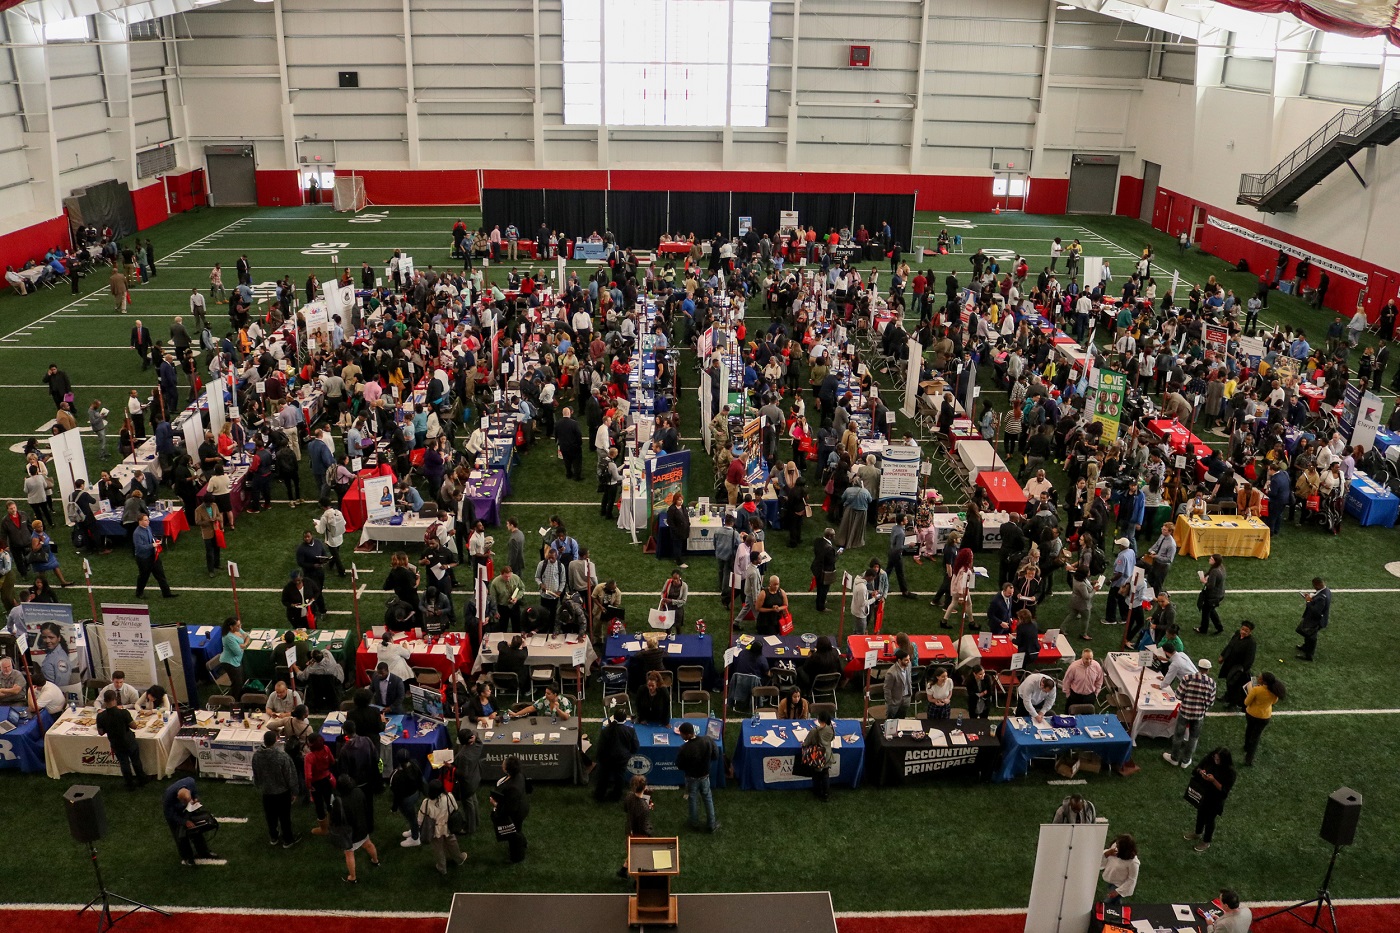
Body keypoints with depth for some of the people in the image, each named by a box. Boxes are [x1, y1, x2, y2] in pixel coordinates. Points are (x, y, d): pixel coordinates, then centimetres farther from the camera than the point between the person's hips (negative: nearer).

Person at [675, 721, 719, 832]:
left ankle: (695, 824, 40)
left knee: (693, 800, 21)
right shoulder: (708, 740, -24)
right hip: (705, 776, 2)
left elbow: (679, 765, -16)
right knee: (708, 799, 23)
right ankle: (711, 825, 35)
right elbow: (716, 756, -9)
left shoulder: (684, 749, -33)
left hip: (691, 778, -2)